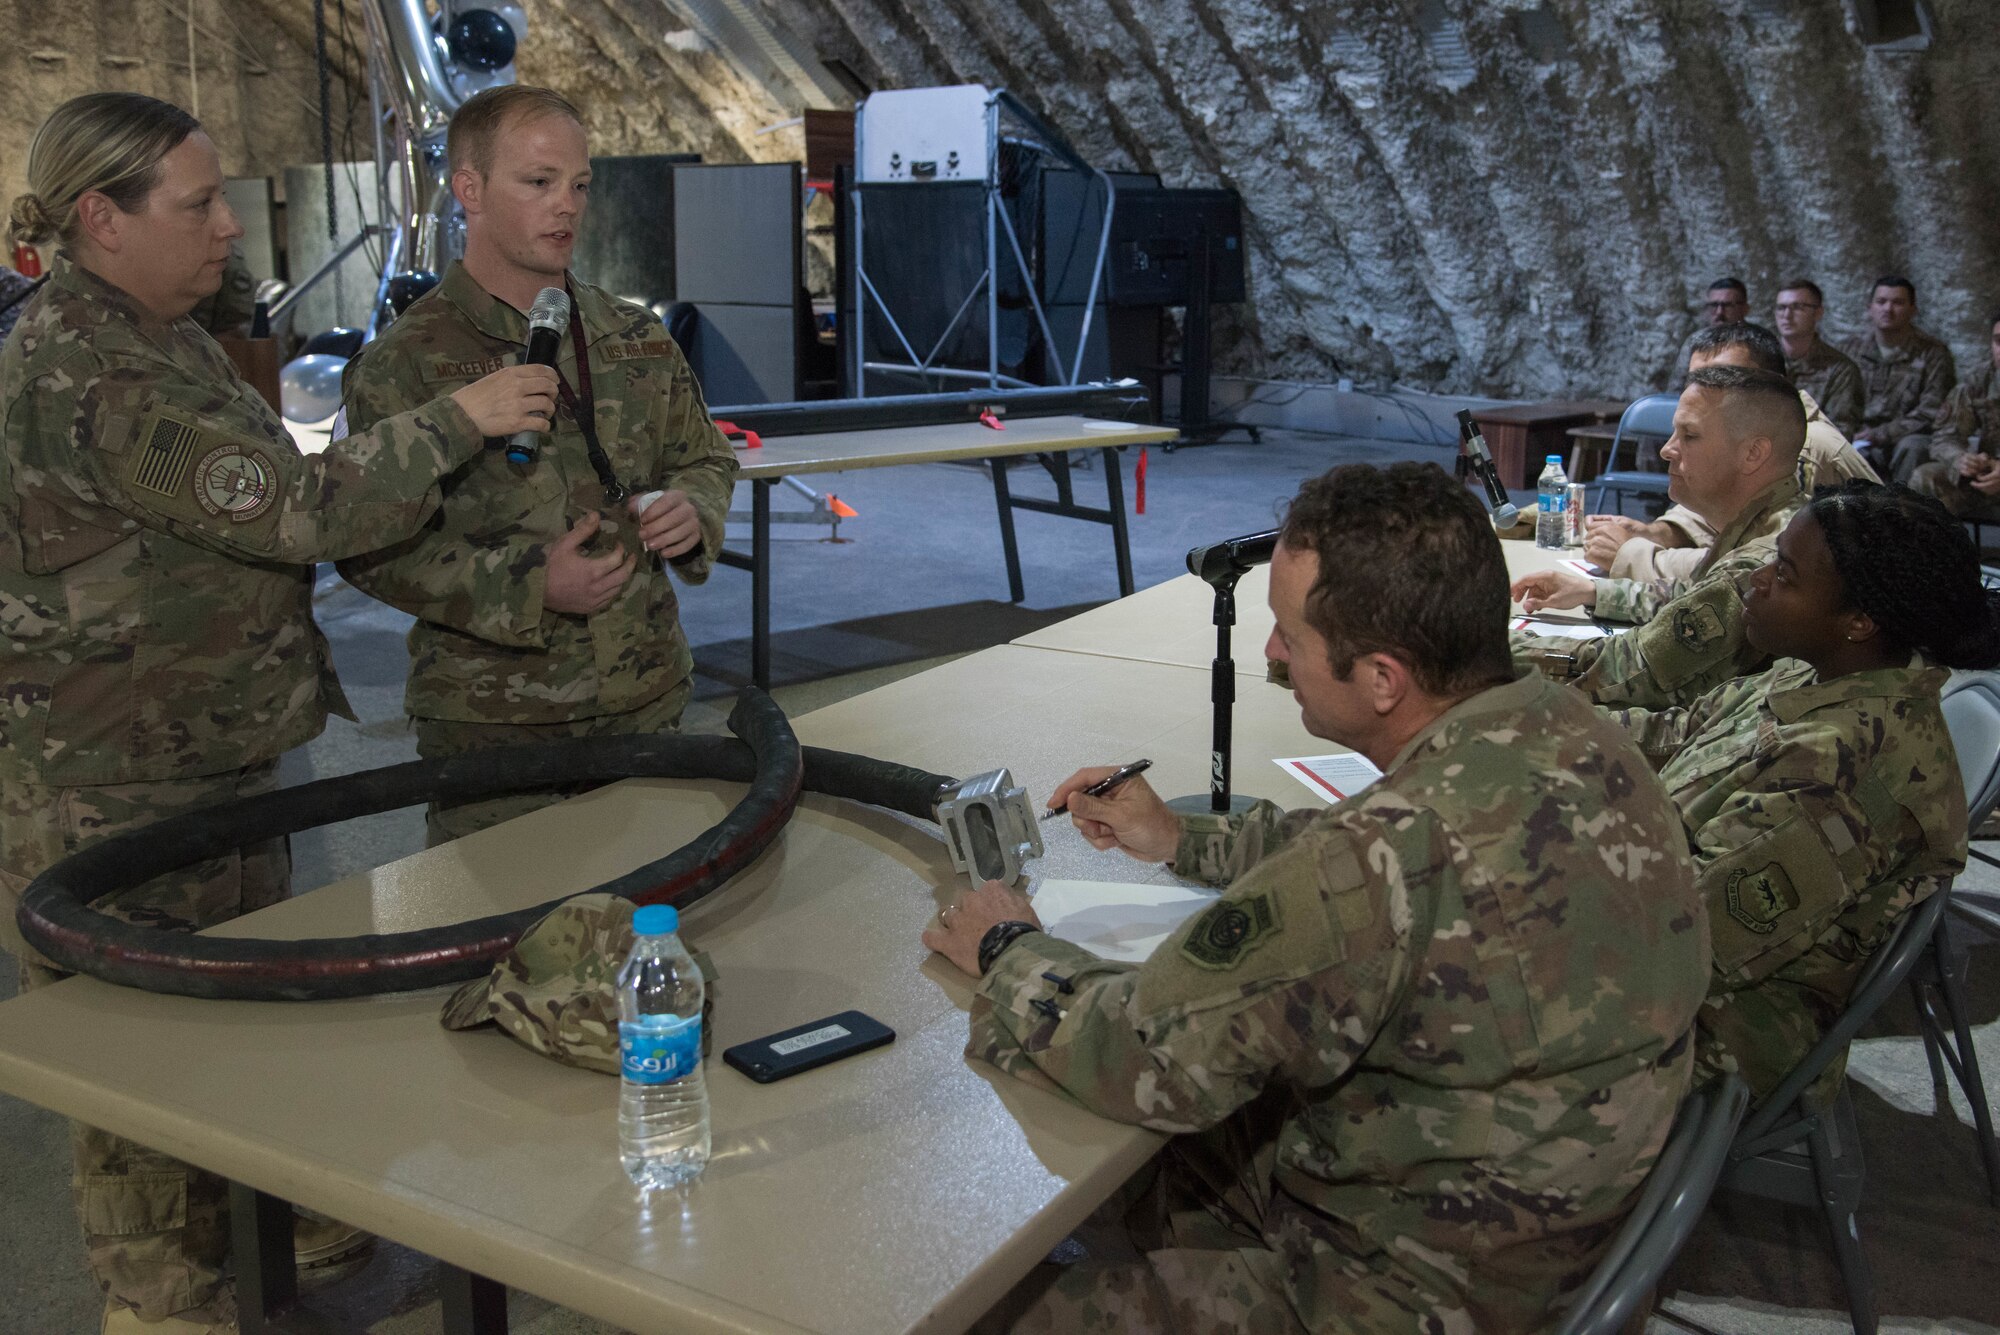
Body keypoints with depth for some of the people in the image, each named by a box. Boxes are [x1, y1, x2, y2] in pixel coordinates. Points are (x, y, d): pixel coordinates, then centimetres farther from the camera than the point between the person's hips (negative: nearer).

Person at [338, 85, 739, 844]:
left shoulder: (638, 340, 9)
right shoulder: (404, 366, -7)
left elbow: (706, 458, 20)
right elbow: (371, 550, -11)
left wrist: (694, 509, -4)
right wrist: (528, 585, -21)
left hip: (648, 704, 5)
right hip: (491, 726, -4)